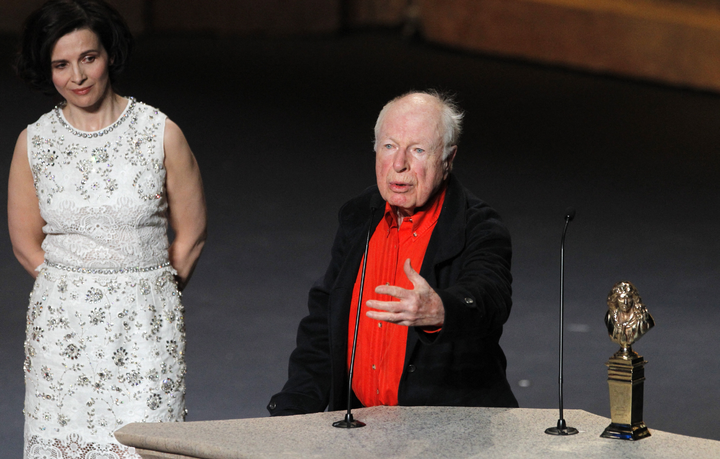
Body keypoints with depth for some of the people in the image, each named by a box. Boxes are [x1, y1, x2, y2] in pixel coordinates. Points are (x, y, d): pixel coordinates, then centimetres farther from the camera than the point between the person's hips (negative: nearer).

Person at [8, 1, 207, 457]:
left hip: (144, 324, -2)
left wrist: (142, 296, 10)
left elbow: (191, 235, 6)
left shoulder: (161, 134, -2)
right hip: (62, 328, 2)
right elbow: (26, 242, 13)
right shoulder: (34, 142, 4)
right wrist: (76, 291, 6)